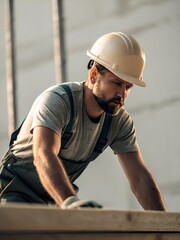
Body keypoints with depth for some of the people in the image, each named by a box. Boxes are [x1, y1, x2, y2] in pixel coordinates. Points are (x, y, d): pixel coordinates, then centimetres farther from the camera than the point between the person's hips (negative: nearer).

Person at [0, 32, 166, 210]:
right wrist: (70, 201, -62)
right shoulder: (56, 100, -28)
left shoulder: (121, 121, -9)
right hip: (16, 192, -5)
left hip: (58, 196, 5)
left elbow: (140, 177, -11)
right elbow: (44, 155, -45)